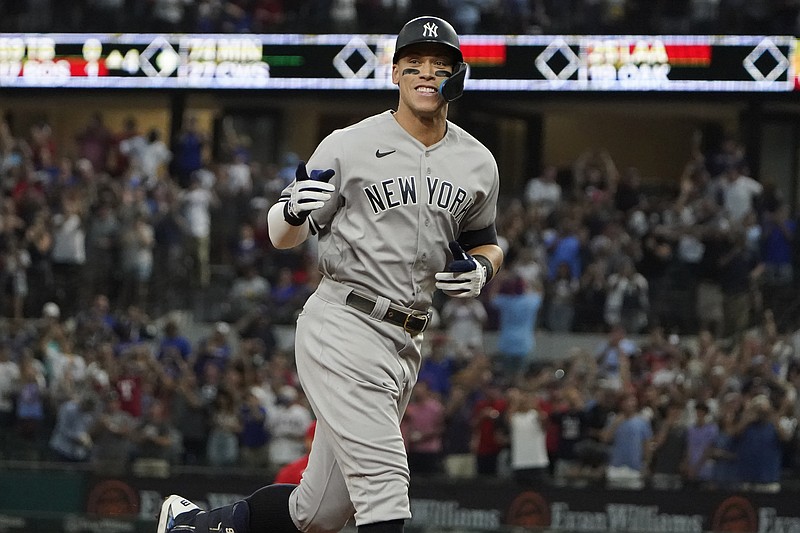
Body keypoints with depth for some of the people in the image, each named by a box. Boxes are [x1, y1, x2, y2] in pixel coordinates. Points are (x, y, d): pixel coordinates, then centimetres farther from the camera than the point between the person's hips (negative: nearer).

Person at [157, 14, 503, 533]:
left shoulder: (478, 164, 10)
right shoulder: (349, 146, -4)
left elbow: (486, 241, 25)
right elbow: (283, 236, 1)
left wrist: (482, 268, 1)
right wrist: (293, 210, -23)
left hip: (405, 344, 6)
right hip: (342, 329, -6)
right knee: (383, 483, -20)